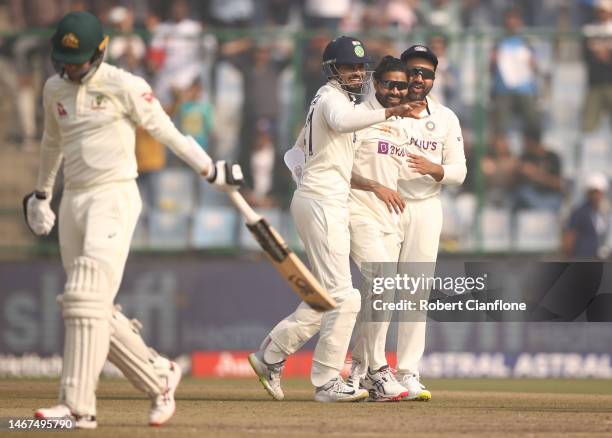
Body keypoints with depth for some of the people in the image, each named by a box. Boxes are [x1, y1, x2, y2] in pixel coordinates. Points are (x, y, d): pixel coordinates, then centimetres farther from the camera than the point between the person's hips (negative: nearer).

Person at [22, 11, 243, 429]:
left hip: (115, 196, -7)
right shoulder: (55, 89, 12)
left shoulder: (124, 86, -8)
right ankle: (159, 376, 18)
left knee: (87, 296, -18)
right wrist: (41, 195, 36)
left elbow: (165, 131, -3)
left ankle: (77, 405, -22)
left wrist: (210, 170, -2)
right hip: (73, 202, 7)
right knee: (90, 309, 3)